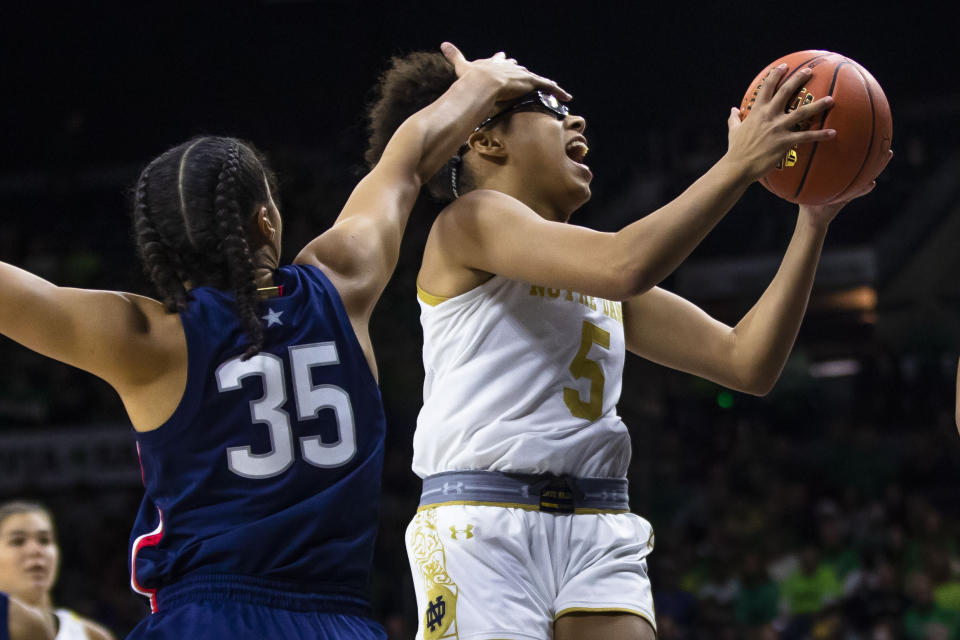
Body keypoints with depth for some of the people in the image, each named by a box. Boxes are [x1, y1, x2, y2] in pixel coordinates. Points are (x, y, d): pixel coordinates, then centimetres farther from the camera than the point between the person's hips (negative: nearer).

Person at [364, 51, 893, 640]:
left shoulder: (595, 275, 22)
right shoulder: (470, 220, 0)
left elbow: (749, 364, 16)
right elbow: (624, 267, -17)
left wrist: (814, 220, 10)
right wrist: (740, 165, -12)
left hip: (599, 533, 7)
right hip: (482, 526, -7)